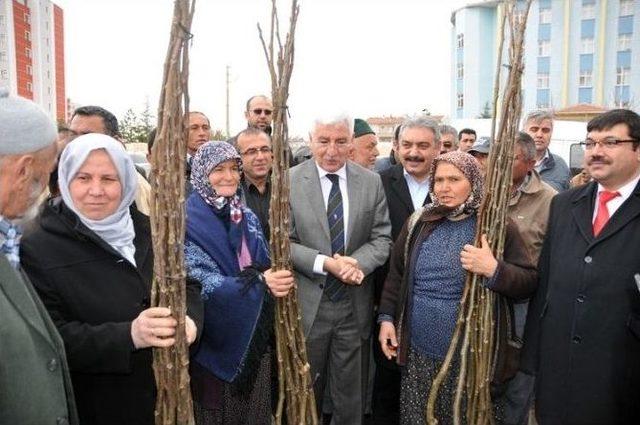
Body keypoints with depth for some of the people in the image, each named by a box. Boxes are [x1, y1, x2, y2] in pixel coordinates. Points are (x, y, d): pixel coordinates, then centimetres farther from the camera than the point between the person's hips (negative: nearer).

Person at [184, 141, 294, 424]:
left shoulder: (247, 218, 5)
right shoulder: (188, 221, -13)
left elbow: (264, 269, 9)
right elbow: (203, 281, -20)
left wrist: (275, 281, -12)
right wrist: (259, 284, -31)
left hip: (255, 339, 5)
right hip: (214, 342, -5)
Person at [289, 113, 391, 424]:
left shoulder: (371, 182, 1)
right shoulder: (289, 181, -6)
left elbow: (382, 239, 2)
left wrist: (356, 263, -17)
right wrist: (325, 263, -20)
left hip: (355, 305, 2)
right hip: (306, 305, -2)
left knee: (351, 400, 16)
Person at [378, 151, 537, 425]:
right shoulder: (419, 223, 4)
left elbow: (529, 282, -8)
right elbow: (395, 275, 12)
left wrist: (494, 270, -25)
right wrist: (386, 318, 6)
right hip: (418, 351, 3)